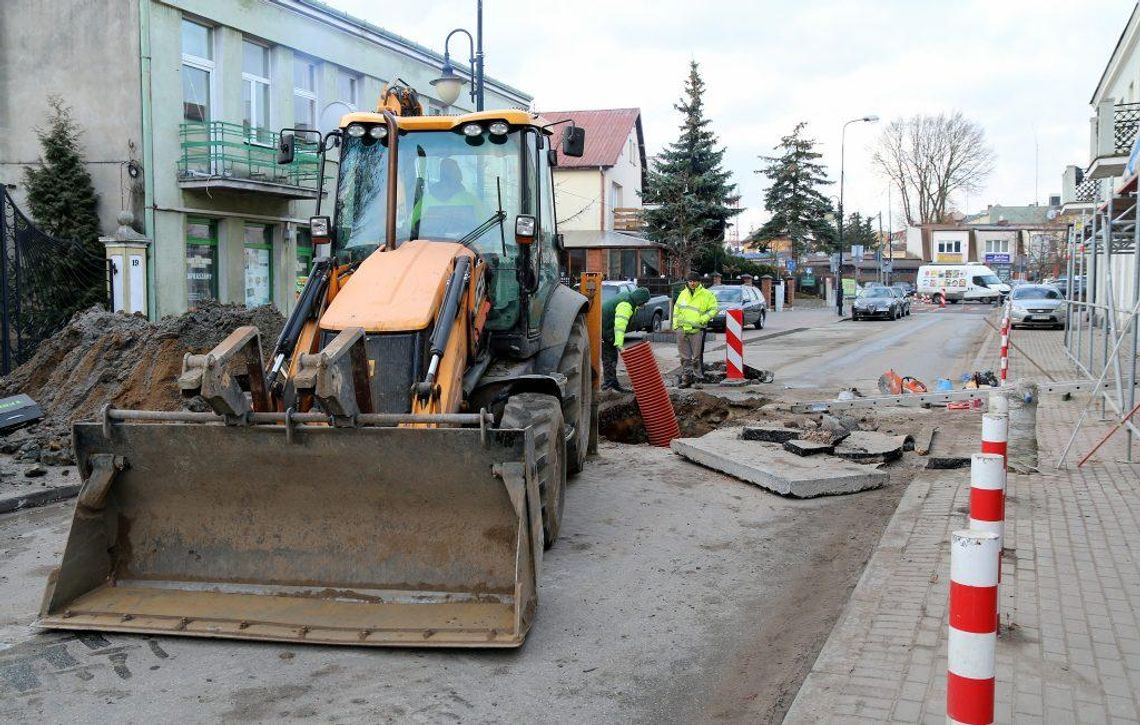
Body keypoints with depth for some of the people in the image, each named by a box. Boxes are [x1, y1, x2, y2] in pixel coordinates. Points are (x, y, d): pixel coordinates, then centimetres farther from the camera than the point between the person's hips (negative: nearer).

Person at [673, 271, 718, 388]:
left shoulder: (707, 295, -2)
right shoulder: (683, 293, 12)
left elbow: (713, 309, -2)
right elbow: (676, 309, 20)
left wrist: (702, 320, -11)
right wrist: (676, 324, 11)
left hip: (697, 330, -4)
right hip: (682, 329, 4)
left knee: (696, 356, 0)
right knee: (685, 357, 8)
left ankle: (697, 378, 10)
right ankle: (686, 377, 14)